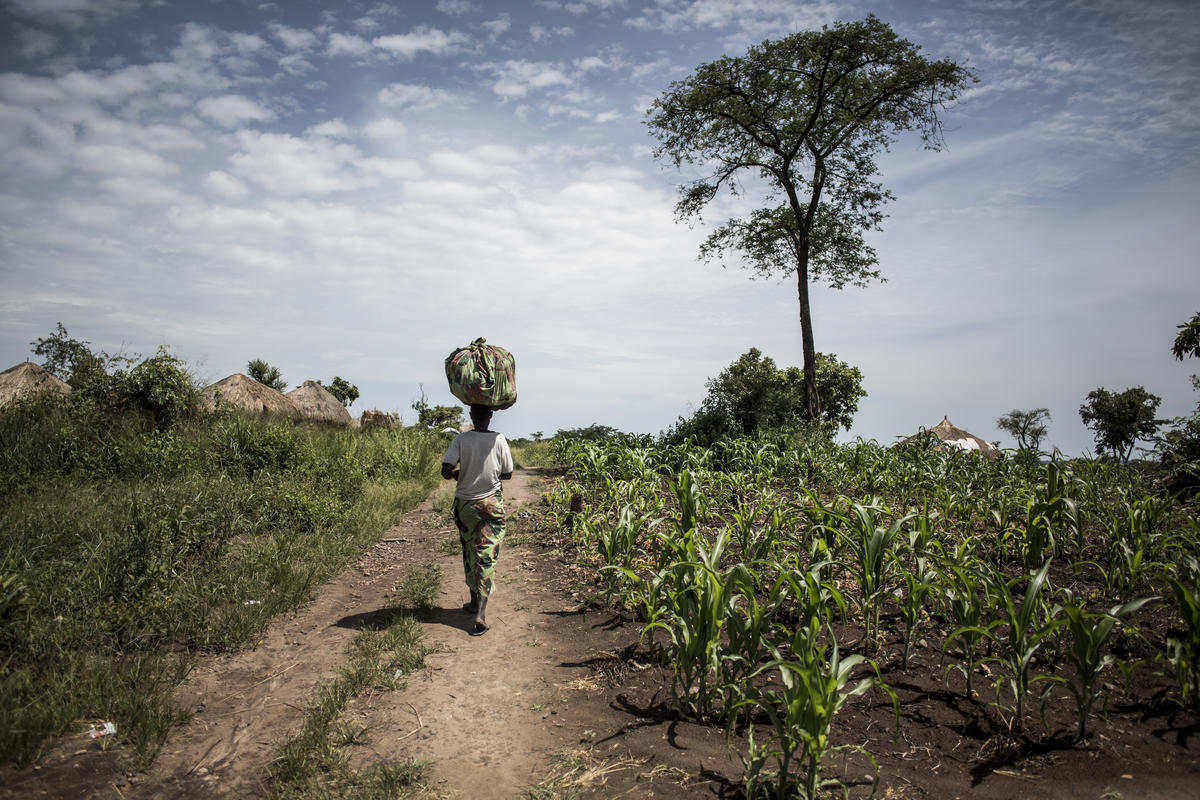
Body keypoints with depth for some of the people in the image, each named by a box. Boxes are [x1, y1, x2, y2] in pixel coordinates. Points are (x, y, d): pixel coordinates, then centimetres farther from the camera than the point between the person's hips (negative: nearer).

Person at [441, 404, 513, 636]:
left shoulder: (461, 439, -8)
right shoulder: (499, 440, -7)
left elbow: (446, 471, -15)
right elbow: (508, 474, 1)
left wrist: (458, 474, 7)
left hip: (465, 503, 1)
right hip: (492, 504, -1)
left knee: (469, 553, 18)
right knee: (486, 557, -2)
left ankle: (475, 601, 31)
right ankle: (480, 613, -11)